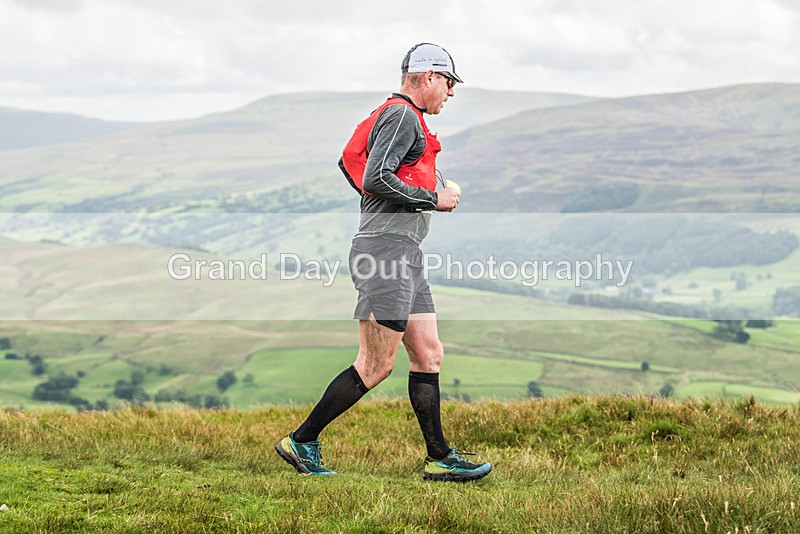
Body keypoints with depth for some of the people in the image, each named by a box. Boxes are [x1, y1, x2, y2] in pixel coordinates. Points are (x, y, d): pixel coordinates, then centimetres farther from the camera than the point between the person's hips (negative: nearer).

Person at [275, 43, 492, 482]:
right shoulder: (402, 116, -10)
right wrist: (431, 199, -11)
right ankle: (301, 441, -2)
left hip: (405, 256, 11)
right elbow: (376, 178, -20)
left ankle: (440, 458, 9)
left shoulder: (393, 115, 22)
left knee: (428, 355, 8)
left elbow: (350, 160, 29)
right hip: (386, 248, -11)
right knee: (376, 366, -9)